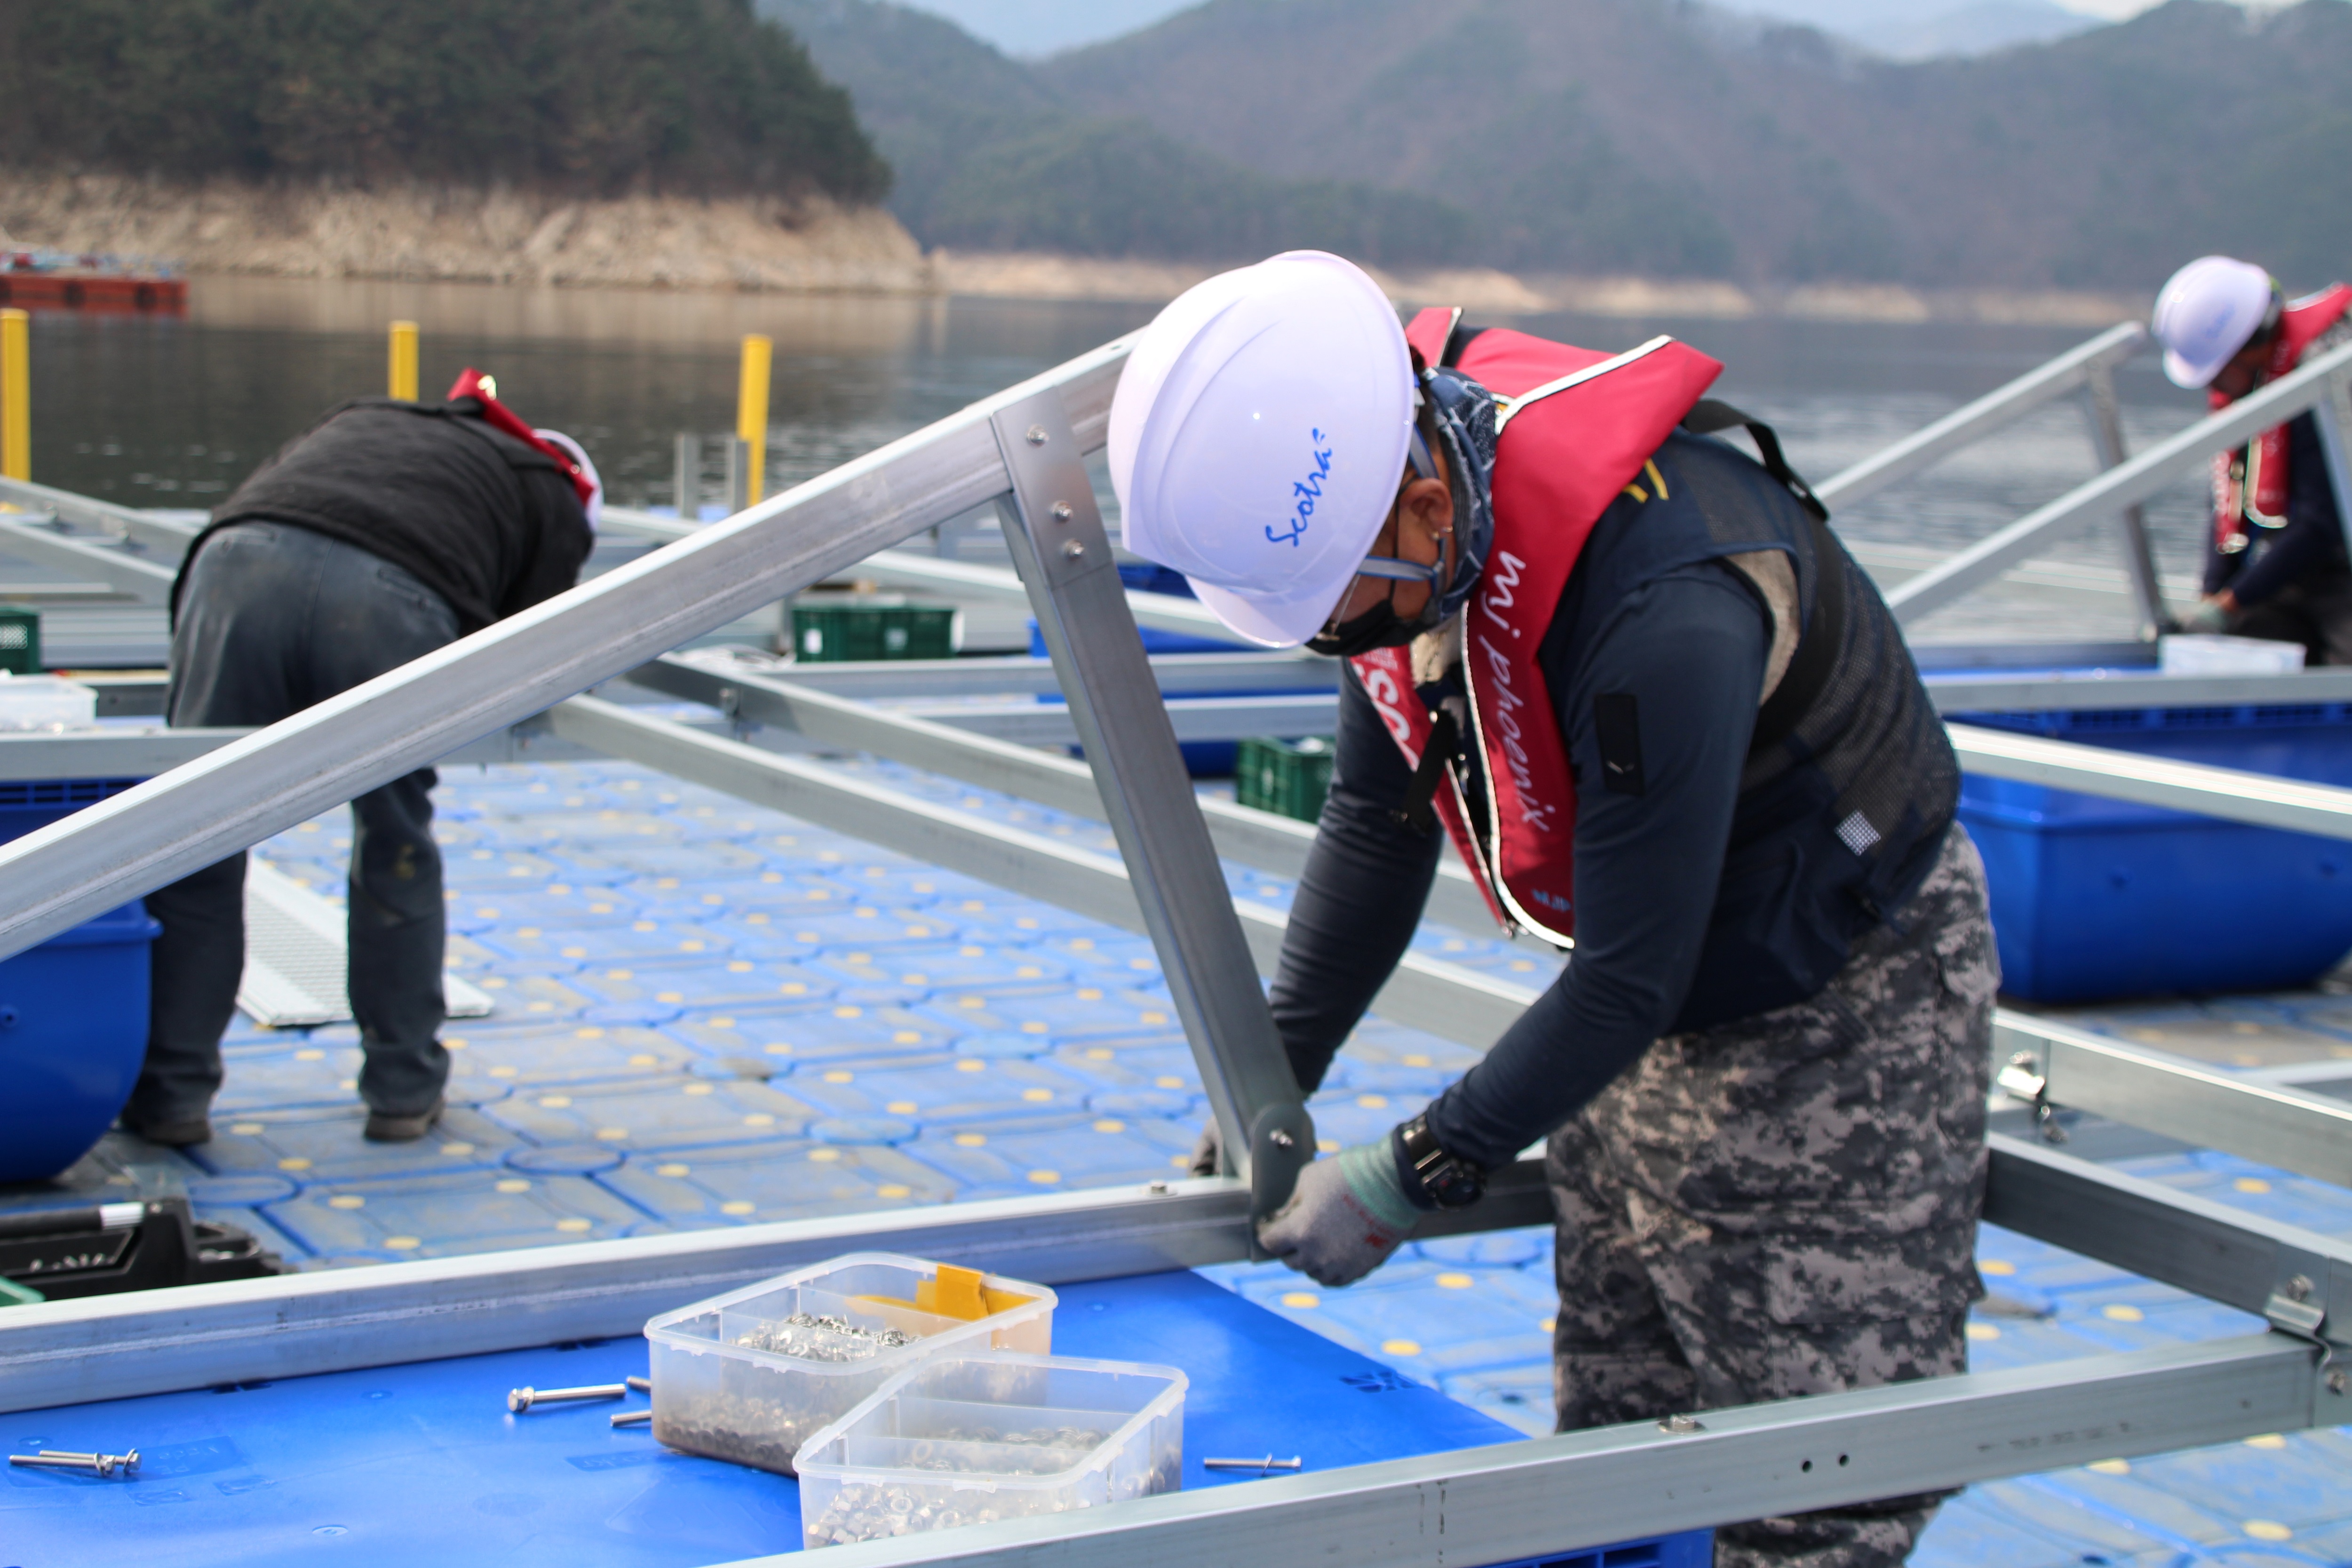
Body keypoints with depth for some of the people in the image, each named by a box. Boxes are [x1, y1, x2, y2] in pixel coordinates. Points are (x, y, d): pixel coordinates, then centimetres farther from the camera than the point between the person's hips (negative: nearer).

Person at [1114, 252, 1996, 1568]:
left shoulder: (1659, 608, -39)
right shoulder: (1377, 515, -13)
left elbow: (1629, 981, -30)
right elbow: (1377, 823, 3)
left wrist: (1410, 1180, -20)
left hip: (1847, 992, -7)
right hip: (1649, 999, 8)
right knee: (1614, 1428, 13)